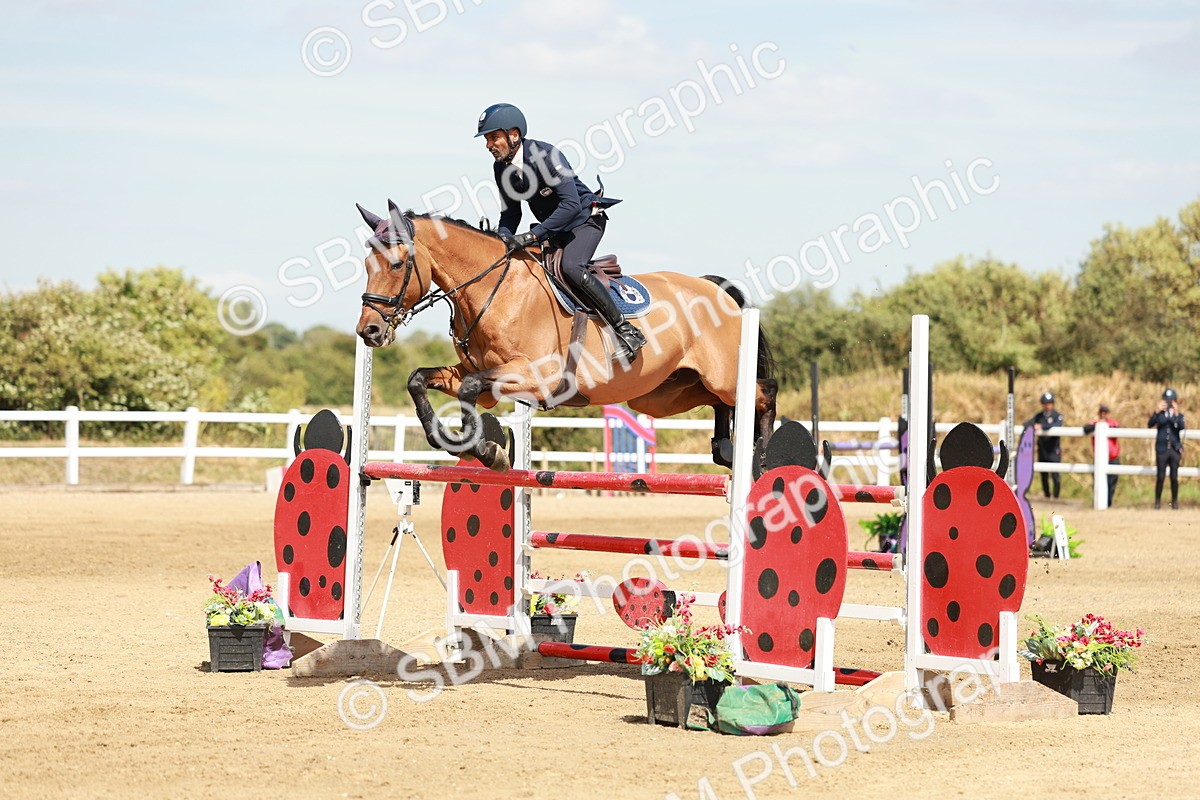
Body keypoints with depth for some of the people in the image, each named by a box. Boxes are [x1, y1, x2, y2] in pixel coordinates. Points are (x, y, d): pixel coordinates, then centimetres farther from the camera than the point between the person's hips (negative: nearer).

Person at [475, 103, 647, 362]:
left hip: (585, 220, -8)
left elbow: (571, 204, -32)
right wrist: (503, 239, -15)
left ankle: (626, 330, -27)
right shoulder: (502, 168, -4)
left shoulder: (545, 155, -27)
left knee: (571, 268, -32)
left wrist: (533, 235, -37)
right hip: (552, 229, 9)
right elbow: (510, 213, 7)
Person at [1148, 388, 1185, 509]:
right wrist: (1157, 411, -19)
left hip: (1175, 450, 0)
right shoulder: (1160, 414, 6)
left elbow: (1181, 427, -14)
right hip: (1161, 449, 0)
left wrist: (1176, 413, -23)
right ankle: (1157, 501, 6)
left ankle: (1175, 501, 14)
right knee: (1160, 477, -2)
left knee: (1174, 477, 3)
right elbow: (1150, 424, -10)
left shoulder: (1179, 415, 5)